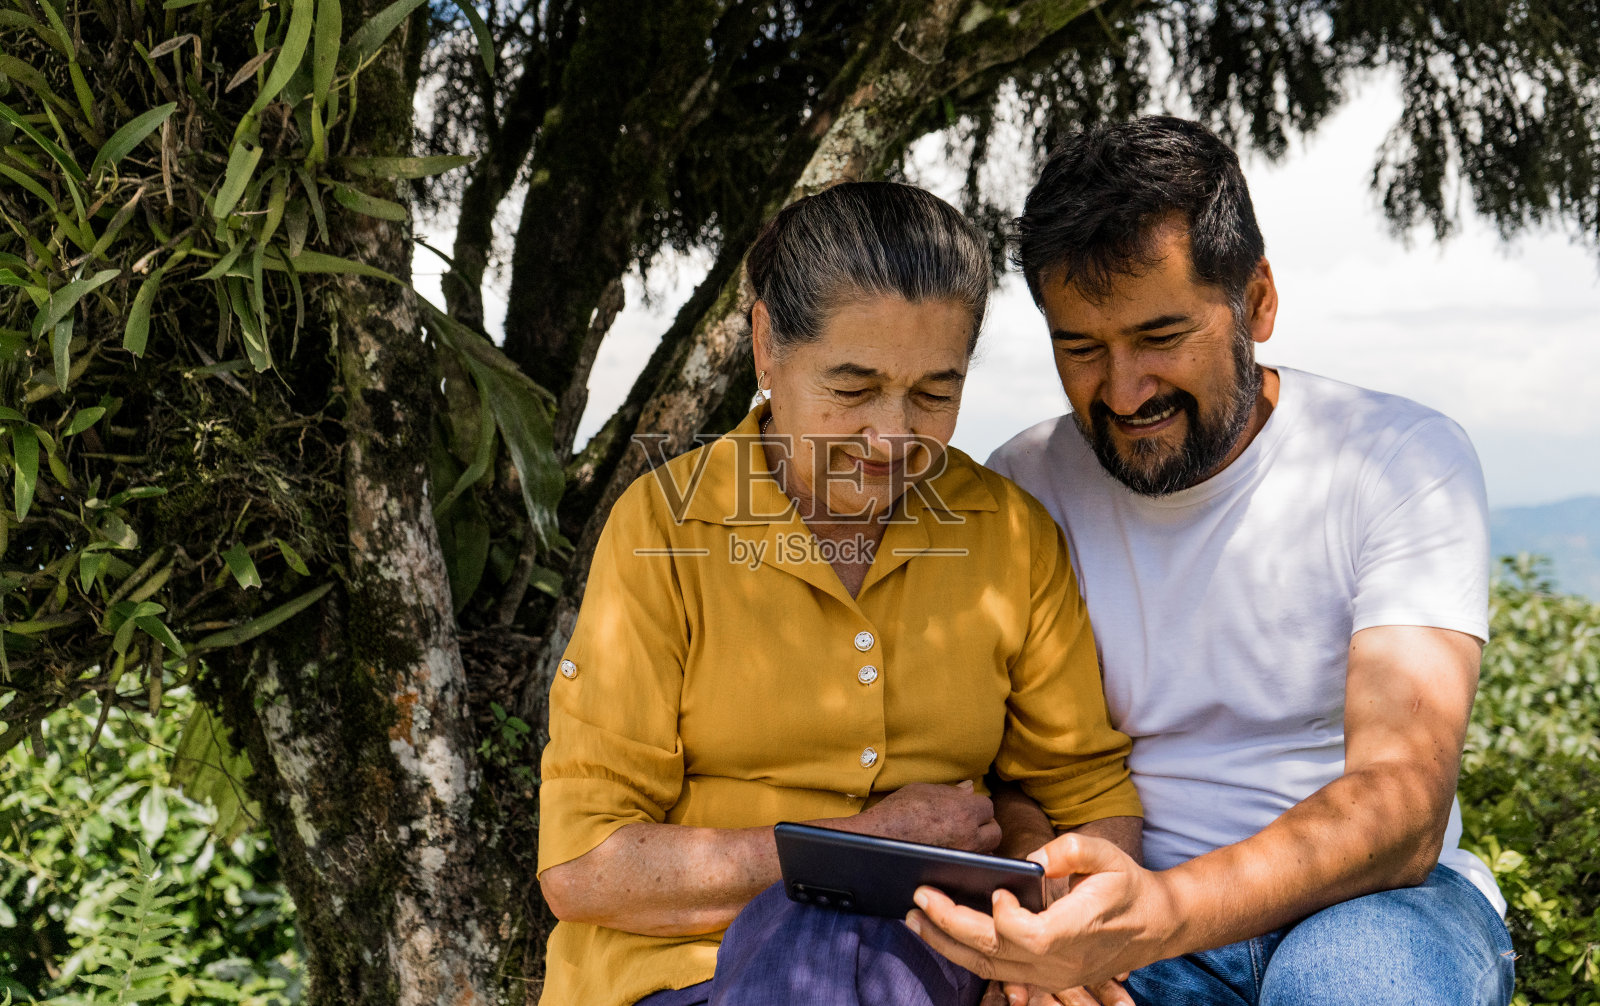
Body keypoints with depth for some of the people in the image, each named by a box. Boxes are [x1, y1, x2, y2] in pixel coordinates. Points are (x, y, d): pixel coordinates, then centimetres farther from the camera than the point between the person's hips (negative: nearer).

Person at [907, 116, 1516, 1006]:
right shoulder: (1023, 487, 1)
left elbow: (1401, 807, -19)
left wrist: (1161, 915, -37)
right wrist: (1039, 907, -25)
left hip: (1376, 898, 0)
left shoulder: (1405, 460, -8)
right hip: (1129, 896, 0)